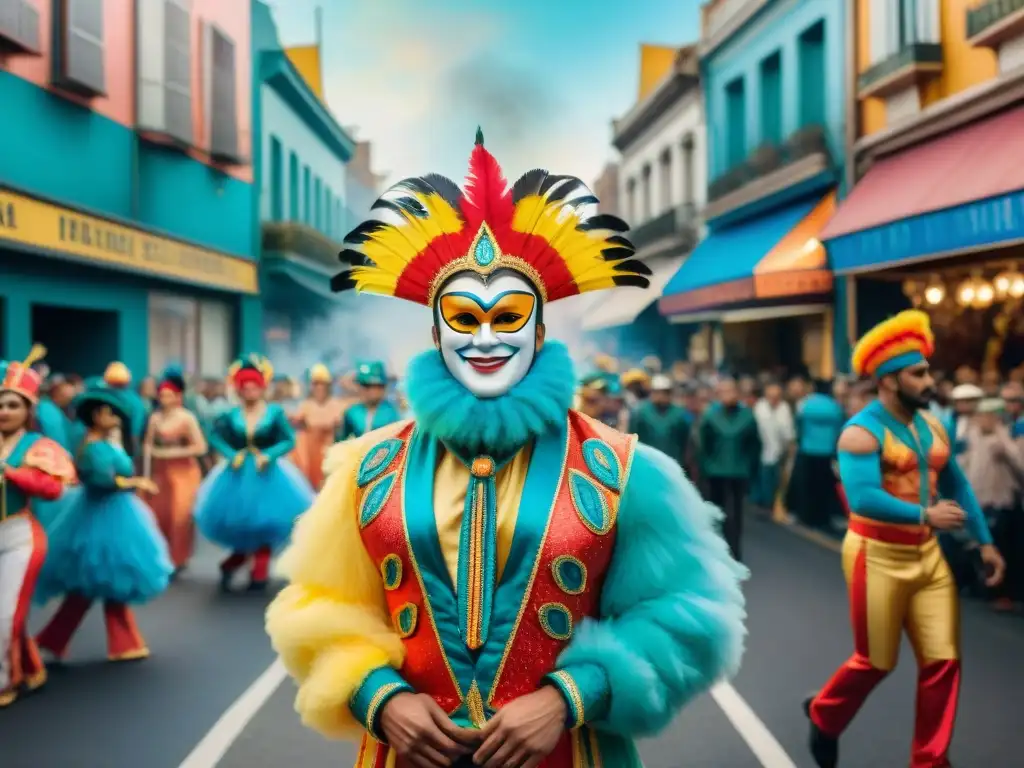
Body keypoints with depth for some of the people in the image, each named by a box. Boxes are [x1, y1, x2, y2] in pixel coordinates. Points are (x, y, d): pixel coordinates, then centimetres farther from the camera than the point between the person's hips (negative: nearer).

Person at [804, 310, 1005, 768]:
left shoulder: (932, 426, 8)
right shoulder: (862, 432, -16)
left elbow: (957, 486, 14)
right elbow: (863, 499, -28)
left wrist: (984, 542, 11)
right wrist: (925, 515, -35)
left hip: (927, 554, 7)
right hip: (877, 556, -6)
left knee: (943, 661, 5)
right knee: (876, 662, 7)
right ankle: (822, 716, 35)